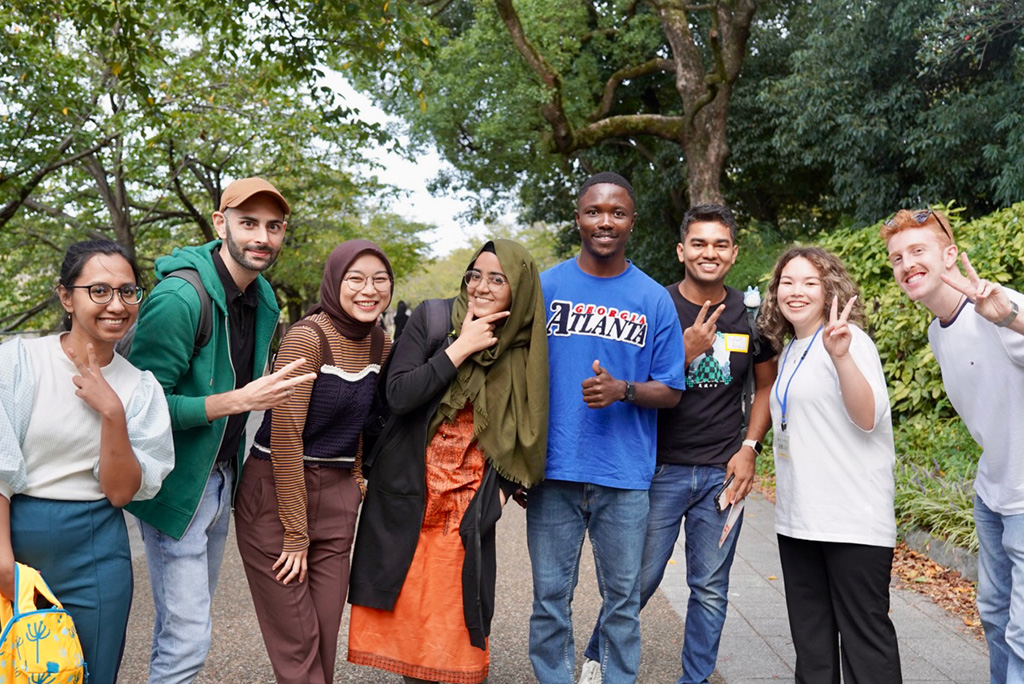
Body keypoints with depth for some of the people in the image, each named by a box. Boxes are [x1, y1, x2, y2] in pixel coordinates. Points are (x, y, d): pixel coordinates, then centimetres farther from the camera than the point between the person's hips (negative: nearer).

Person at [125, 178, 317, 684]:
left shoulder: (263, 299, 6)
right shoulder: (179, 297, -22)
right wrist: (240, 399, -28)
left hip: (222, 479, 8)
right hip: (175, 485, -8)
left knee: (182, 622, 20)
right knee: (188, 639, -5)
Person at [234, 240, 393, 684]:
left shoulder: (380, 343, 5)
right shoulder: (307, 337, -16)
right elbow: (286, 437, -17)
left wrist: (356, 480, 15)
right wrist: (296, 534, -15)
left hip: (337, 497, 6)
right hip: (275, 492, -6)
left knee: (326, 636, 9)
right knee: (297, 644, 0)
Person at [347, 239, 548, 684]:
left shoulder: (524, 349, 0)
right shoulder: (433, 318, -5)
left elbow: (525, 428, 11)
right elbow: (398, 395, -14)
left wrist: (504, 485, 1)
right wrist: (460, 348, -17)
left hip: (468, 504, 1)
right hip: (406, 494, 0)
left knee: (455, 611, 3)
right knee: (406, 606, 6)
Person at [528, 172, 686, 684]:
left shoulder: (654, 299, 4)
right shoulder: (545, 287, 4)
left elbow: (670, 391, 4)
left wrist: (622, 390, -16)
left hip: (624, 475, 0)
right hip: (553, 469, 0)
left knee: (623, 597, 10)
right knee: (550, 597, 9)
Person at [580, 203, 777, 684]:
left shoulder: (751, 314, 4)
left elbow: (766, 386, 14)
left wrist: (749, 448, 2)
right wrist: (687, 351, -22)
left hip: (722, 472, 3)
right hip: (661, 468, -2)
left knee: (710, 589, 9)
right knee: (639, 578, 4)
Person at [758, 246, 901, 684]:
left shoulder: (846, 338, -8)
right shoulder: (790, 350, 15)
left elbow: (868, 418, -20)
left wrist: (841, 354, -31)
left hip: (854, 523, -8)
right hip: (798, 518, 8)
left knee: (864, 634, 0)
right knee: (810, 639, 15)